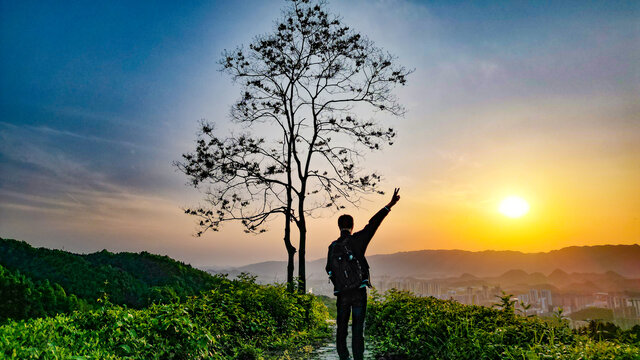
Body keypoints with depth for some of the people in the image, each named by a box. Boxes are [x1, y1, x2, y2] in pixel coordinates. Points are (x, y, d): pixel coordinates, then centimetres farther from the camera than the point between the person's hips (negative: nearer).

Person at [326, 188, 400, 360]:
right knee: (358, 328, 5)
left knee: (342, 327, 12)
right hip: (359, 292, -1)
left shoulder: (333, 246, 0)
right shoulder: (358, 240, -6)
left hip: (342, 293, 2)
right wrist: (389, 205, -6)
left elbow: (329, 270, 6)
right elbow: (373, 223, -7)